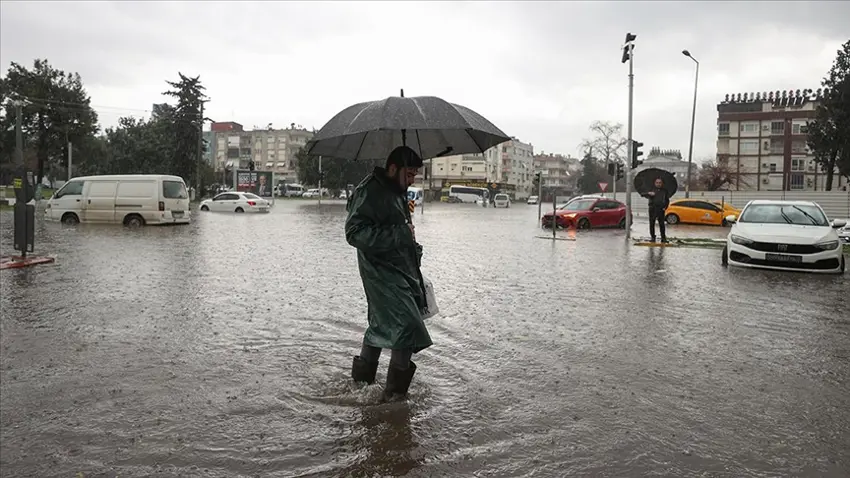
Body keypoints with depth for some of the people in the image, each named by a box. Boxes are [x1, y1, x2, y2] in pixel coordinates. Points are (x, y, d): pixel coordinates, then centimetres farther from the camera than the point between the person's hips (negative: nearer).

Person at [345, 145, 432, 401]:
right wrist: (399, 234, -26)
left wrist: (414, 249, 20)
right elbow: (355, 232, -24)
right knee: (408, 325, -12)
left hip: (401, 269, 10)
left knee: (383, 323, 19)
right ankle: (396, 390, -1)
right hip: (382, 272, -10)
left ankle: (362, 374, 35)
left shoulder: (397, 192, 16)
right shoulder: (369, 191, -16)